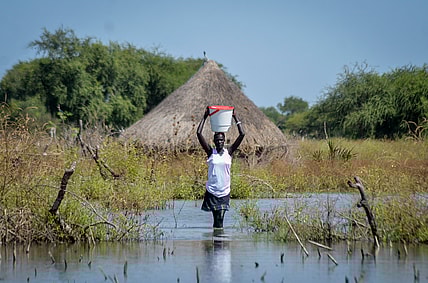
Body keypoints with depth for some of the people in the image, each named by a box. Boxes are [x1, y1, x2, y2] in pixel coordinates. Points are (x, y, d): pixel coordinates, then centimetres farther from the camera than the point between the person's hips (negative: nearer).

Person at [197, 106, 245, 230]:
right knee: (216, 219, -1)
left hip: (225, 191, 1)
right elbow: (199, 134, -6)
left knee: (220, 219, -1)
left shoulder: (228, 152, 3)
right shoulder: (211, 152, 0)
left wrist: (235, 118, -1)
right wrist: (205, 117, -4)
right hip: (212, 191, -1)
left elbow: (242, 135, 0)